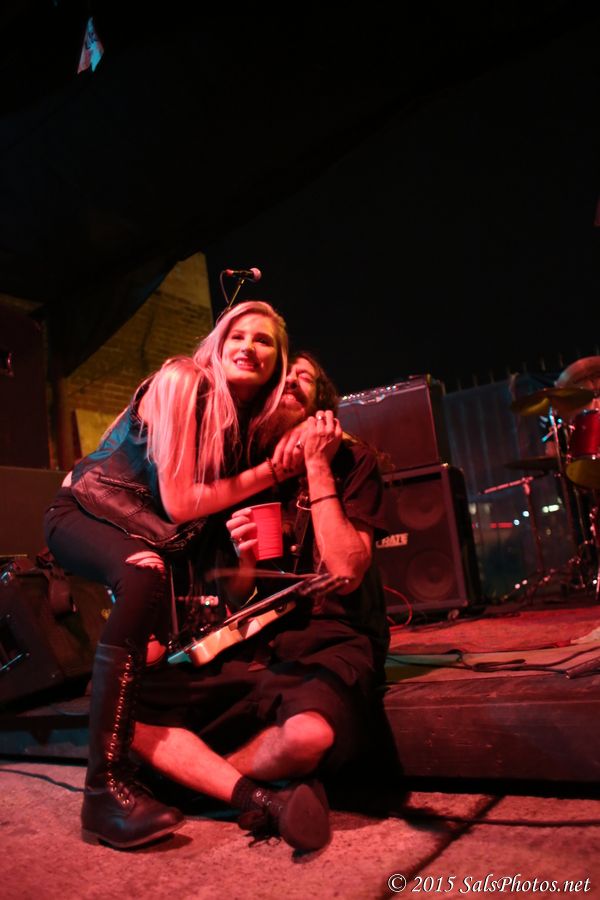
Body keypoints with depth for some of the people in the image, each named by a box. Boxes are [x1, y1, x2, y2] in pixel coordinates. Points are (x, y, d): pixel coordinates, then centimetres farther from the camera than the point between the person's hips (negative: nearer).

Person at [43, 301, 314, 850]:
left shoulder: (254, 419, -3)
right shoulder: (183, 381, -23)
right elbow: (179, 502, -27)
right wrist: (272, 470, -25)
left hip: (152, 534, 8)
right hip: (85, 514, -8)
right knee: (145, 573, -36)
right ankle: (106, 786, -34)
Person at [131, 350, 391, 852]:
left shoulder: (351, 459, 1)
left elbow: (344, 574, -13)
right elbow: (239, 596, 14)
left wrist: (318, 467, -12)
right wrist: (245, 560, -10)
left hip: (332, 641, -4)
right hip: (252, 648, 4)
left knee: (309, 732, -37)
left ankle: (197, 776, -6)